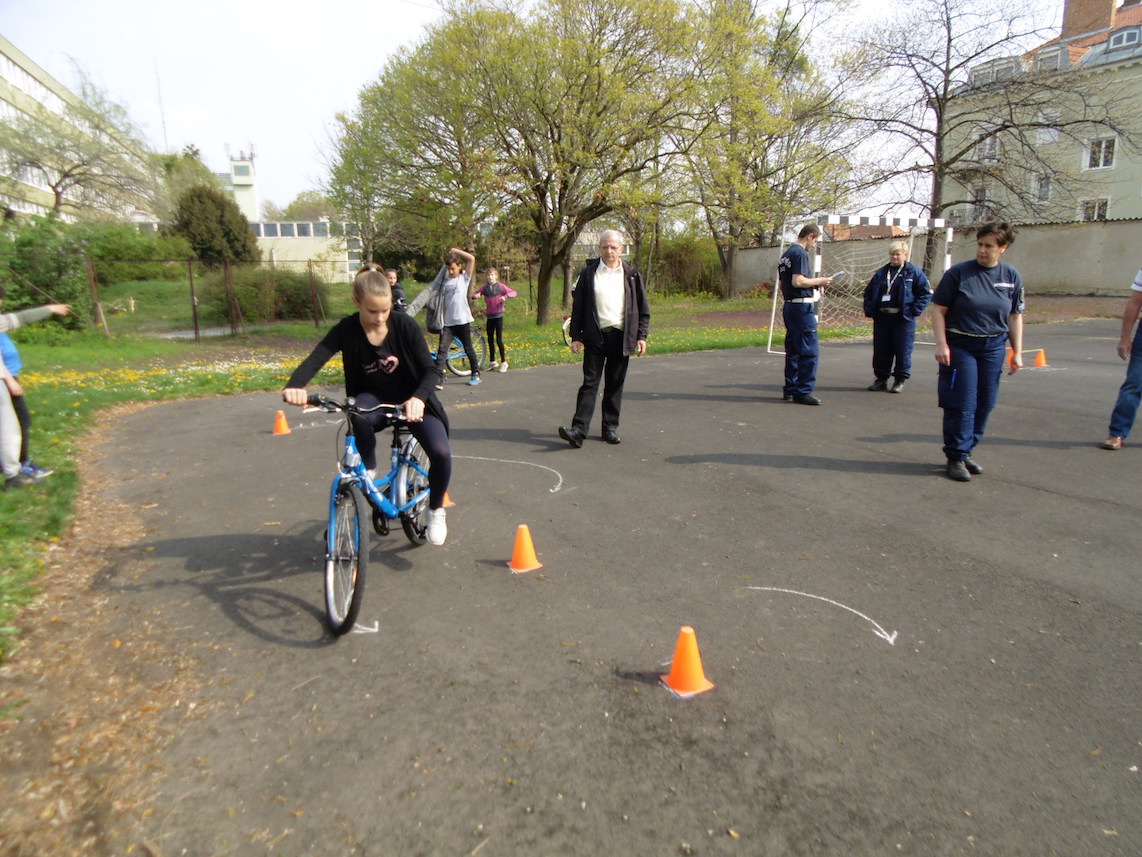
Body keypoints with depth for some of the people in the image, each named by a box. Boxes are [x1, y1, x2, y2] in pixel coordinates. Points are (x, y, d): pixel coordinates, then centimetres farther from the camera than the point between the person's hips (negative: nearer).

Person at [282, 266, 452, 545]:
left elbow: (430, 370, -18)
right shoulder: (347, 330, -14)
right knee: (359, 413, -38)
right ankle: (368, 469, -9)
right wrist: (294, 385, -48)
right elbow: (316, 358, -26)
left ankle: (436, 510, 5)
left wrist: (418, 398, -39)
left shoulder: (405, 325, -17)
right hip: (374, 399, 1)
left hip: (411, 401, 0)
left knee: (441, 452, -25)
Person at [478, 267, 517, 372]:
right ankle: (492, 361, 22)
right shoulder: (485, 287, 6)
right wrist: (476, 295, -12)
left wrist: (506, 296, -29)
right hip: (489, 316, 5)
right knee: (490, 339, 10)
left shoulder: (500, 286, -5)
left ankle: (503, 362, 5)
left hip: (498, 315, -5)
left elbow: (513, 293, -10)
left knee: (499, 339, -5)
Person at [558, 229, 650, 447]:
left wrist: (641, 336, 3)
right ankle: (579, 430, -9)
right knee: (590, 382, -5)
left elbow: (643, 309, 10)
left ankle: (610, 427, 18)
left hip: (621, 337, 2)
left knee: (615, 385, 8)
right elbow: (578, 307, 4)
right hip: (595, 337, -1)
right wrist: (576, 336, -2)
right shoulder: (588, 273, 3)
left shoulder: (631, 275, 7)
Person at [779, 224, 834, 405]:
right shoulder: (801, 254, -13)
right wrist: (819, 281, -7)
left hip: (789, 306, 10)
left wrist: (814, 285, 20)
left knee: (793, 350, 13)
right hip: (802, 307, -10)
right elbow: (797, 281, -22)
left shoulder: (786, 254, 16)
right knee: (809, 351, -6)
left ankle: (790, 389, 18)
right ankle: (803, 391, -4)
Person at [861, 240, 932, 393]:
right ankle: (881, 379, 17)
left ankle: (900, 381, 10)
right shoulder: (881, 273, 14)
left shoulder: (914, 272, 1)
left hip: (903, 319, -4)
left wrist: (914, 310, -9)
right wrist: (869, 309, 6)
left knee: (903, 351, 0)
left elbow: (926, 293, -1)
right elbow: (868, 292, 19)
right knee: (880, 350, 6)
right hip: (882, 317, 4)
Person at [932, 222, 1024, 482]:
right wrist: (941, 344, -13)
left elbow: (1015, 316, 9)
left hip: (993, 348, 4)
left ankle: (966, 451, 21)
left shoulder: (1011, 277, 4)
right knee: (962, 405, -5)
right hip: (960, 346, -4)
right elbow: (939, 309, -5)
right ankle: (956, 458, 5)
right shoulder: (958, 272, -6)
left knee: (984, 404, 6)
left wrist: (1017, 352, 6)